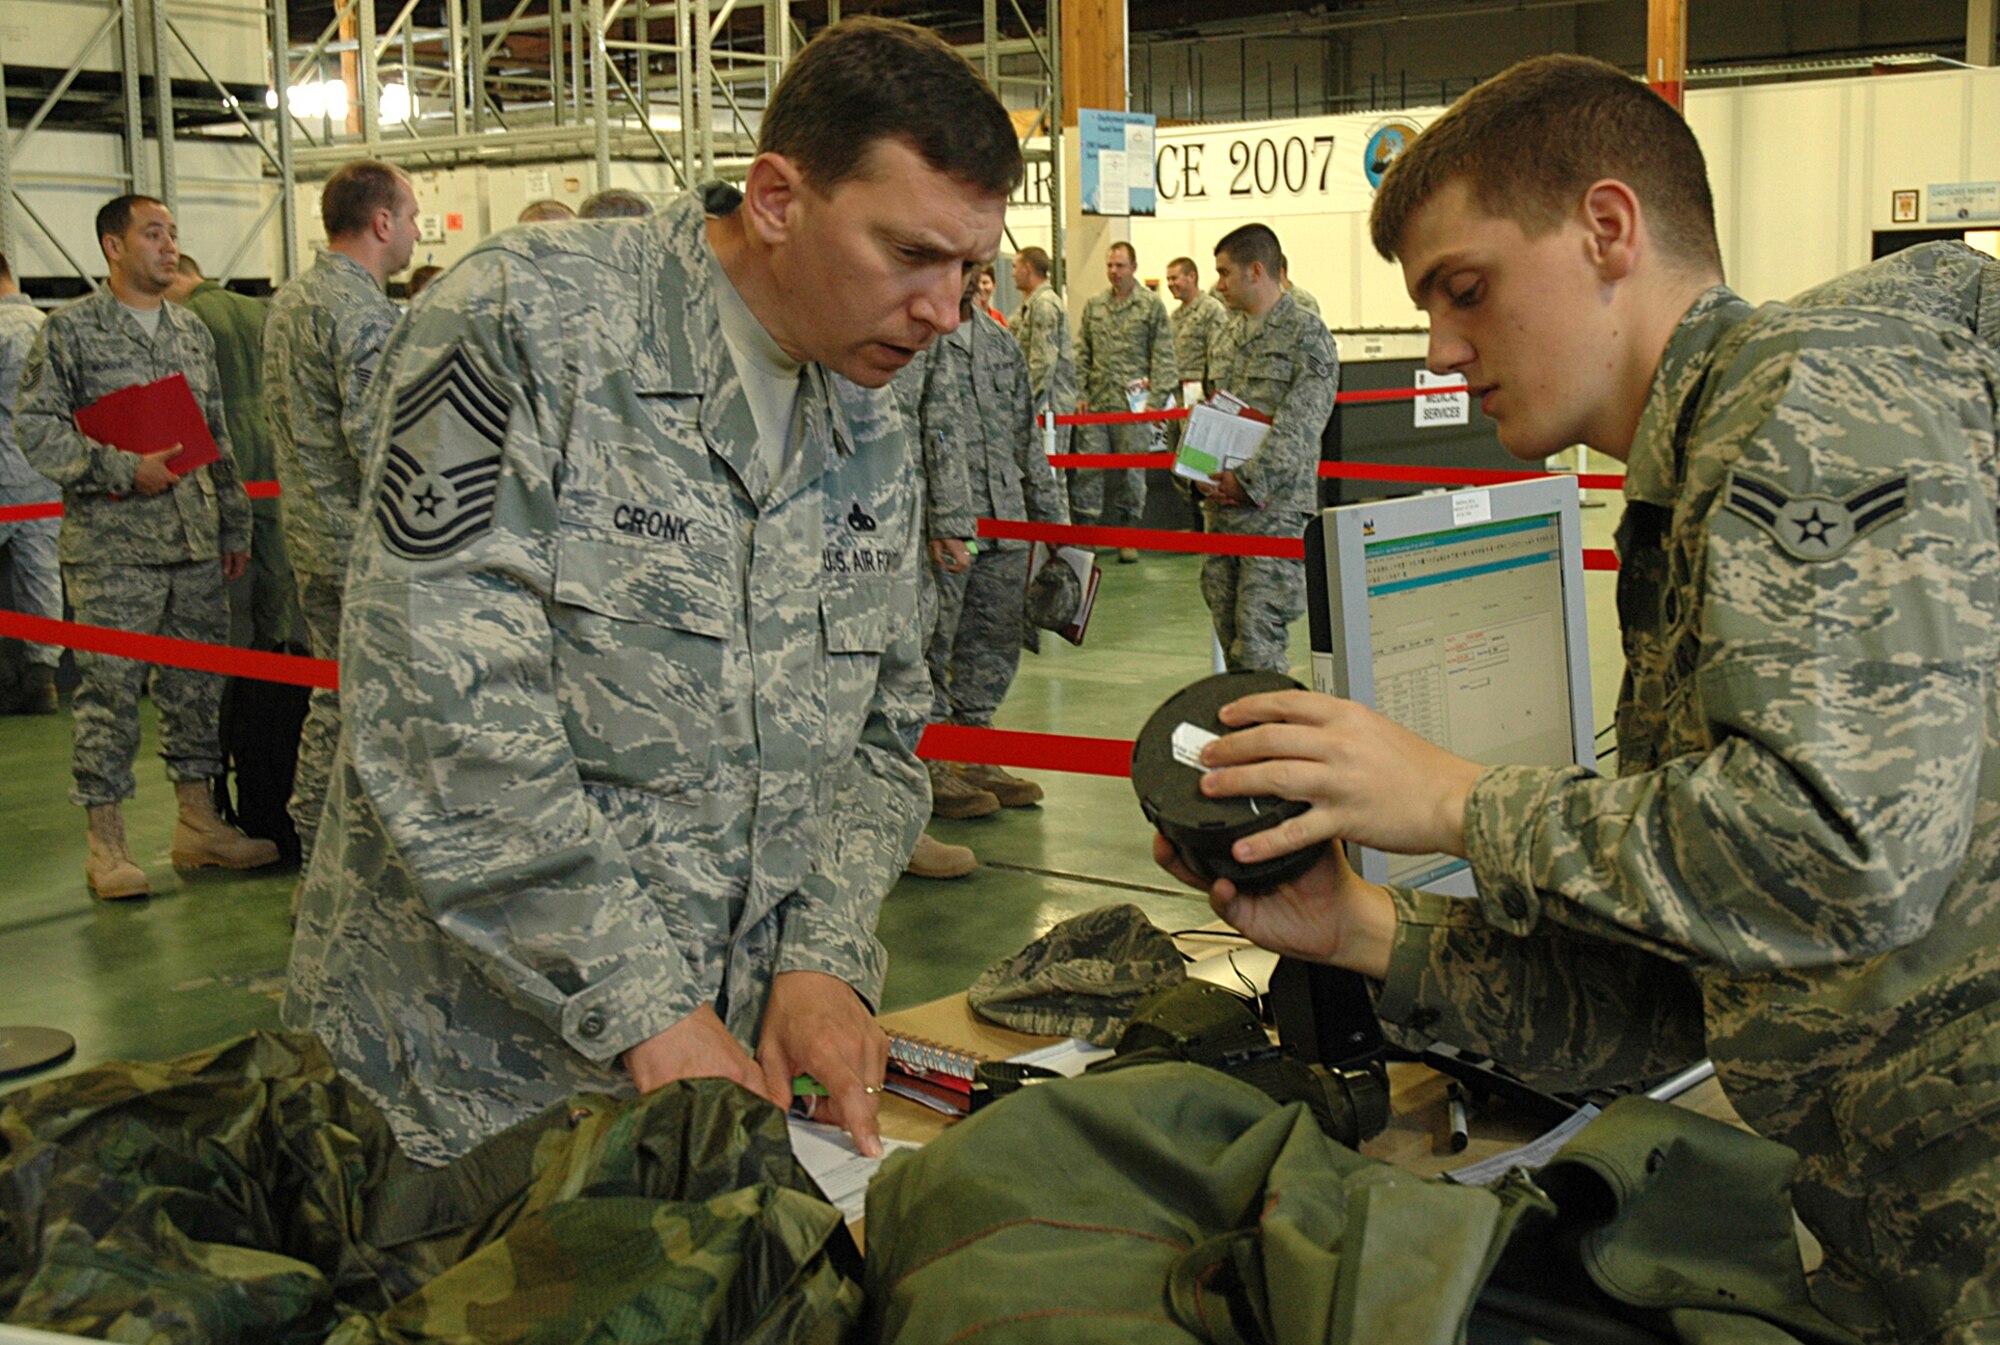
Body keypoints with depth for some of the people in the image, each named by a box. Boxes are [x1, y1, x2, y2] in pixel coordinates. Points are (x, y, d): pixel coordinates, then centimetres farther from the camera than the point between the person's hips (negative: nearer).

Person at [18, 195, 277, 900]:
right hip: (111, 544, -5)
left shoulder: (192, 331, 15)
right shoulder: (70, 328, -1)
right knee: (110, 689, -2)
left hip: (196, 542, 5)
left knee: (197, 683, 9)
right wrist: (124, 470, -15)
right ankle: (107, 843, 6)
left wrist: (234, 525, 15)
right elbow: (35, 426, -6)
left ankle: (198, 822, 20)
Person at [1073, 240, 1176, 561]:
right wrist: (1080, 393, 5)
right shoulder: (1094, 305, 12)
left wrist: (1156, 399, -9)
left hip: (1133, 402, -3)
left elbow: (1163, 357, -2)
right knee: (1088, 466, -2)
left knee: (1130, 472, 3)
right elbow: (1082, 354, 15)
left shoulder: (1152, 305, 1)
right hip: (1096, 402, 3)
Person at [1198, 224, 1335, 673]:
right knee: (1227, 632, 9)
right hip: (1219, 503, 7)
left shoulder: (1306, 334, -4)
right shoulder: (1226, 336, 18)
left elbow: (1299, 425, -13)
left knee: (1259, 640, -12)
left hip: (1274, 505, -7)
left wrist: (1248, 480, -18)